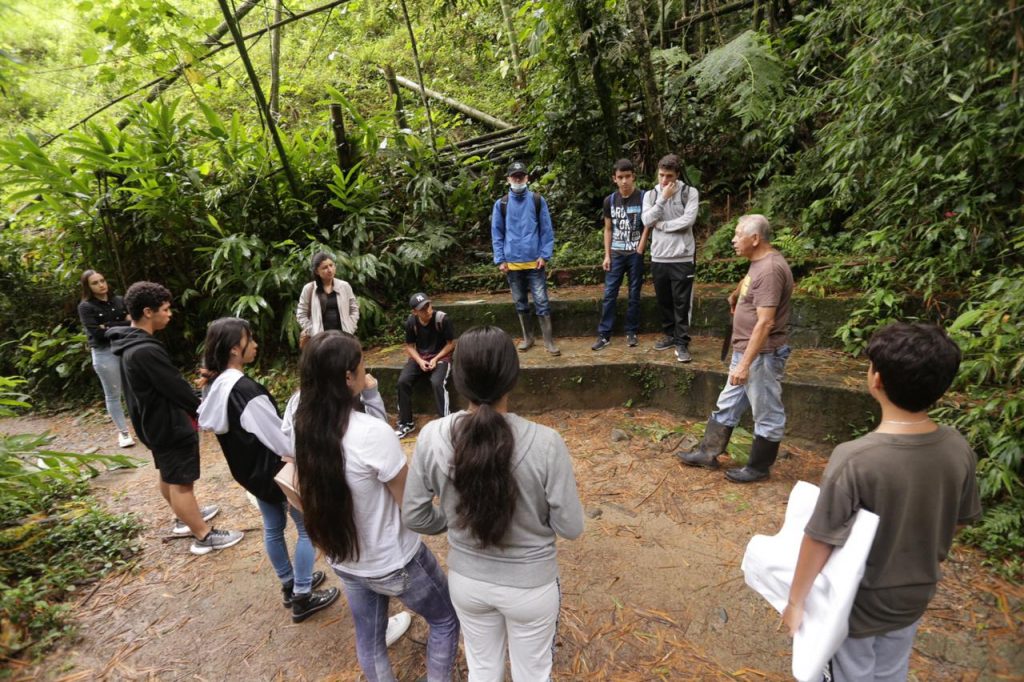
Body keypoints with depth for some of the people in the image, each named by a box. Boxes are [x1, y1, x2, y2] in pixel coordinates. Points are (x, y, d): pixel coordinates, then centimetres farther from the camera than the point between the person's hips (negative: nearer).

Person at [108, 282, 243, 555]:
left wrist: (193, 404, 10)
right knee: (182, 482, 0)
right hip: (169, 425, -11)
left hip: (153, 422, 11)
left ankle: (185, 517, 42)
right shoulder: (146, 351, -29)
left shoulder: (130, 346, 4)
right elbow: (175, 388, -23)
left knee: (167, 474, 24)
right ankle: (203, 536, 11)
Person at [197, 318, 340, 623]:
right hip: (275, 470, -9)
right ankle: (302, 598, 20)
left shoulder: (215, 386, -2)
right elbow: (278, 436, -26)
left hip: (250, 470, 9)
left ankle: (290, 585, 40)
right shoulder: (247, 390, -31)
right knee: (308, 528, 9)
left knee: (273, 527, 23)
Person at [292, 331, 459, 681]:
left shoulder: (301, 428, -12)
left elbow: (317, 493, 2)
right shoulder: (373, 433, -32)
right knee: (445, 619, 22)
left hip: (343, 560, 6)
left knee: (368, 639, 28)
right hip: (394, 562, -6)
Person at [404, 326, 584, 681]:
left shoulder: (432, 437, -21)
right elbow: (570, 526, -17)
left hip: (466, 580, 2)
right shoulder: (544, 442, -29)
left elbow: (414, 516, -8)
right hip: (530, 585, -2)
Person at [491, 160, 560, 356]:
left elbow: (547, 230, 1)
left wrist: (545, 255, -8)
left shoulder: (538, 201, 2)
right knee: (520, 302, 11)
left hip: (534, 261, -2)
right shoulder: (501, 204, 4)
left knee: (541, 301, -1)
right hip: (512, 263, 2)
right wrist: (500, 260, -2)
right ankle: (528, 337, 25)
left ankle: (549, 341, 5)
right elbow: (496, 234, 5)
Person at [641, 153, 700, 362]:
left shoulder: (690, 193, -2)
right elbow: (647, 221, -7)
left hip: (682, 257, -4)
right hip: (658, 257, 4)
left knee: (682, 303, 0)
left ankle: (682, 343, 8)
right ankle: (670, 335, 30)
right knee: (664, 301, 14)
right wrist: (663, 198, -11)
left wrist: (661, 225, -7)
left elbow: (687, 221, -14)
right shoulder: (651, 195, 7)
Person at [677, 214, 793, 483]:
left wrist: (745, 363, -28)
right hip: (746, 350, 10)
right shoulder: (759, 263, 8)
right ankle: (708, 453, 28)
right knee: (727, 405, 16)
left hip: (763, 355, -10)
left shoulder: (770, 269, -22)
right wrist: (734, 296, 52)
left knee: (767, 414, 7)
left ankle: (759, 468, 21)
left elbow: (765, 322, -27)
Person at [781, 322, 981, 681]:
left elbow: (819, 542, -25)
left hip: (858, 602, -4)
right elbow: (958, 522, 0)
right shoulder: (958, 450, -16)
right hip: (914, 596, 4)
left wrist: (795, 601, -10)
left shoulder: (853, 459, -33)